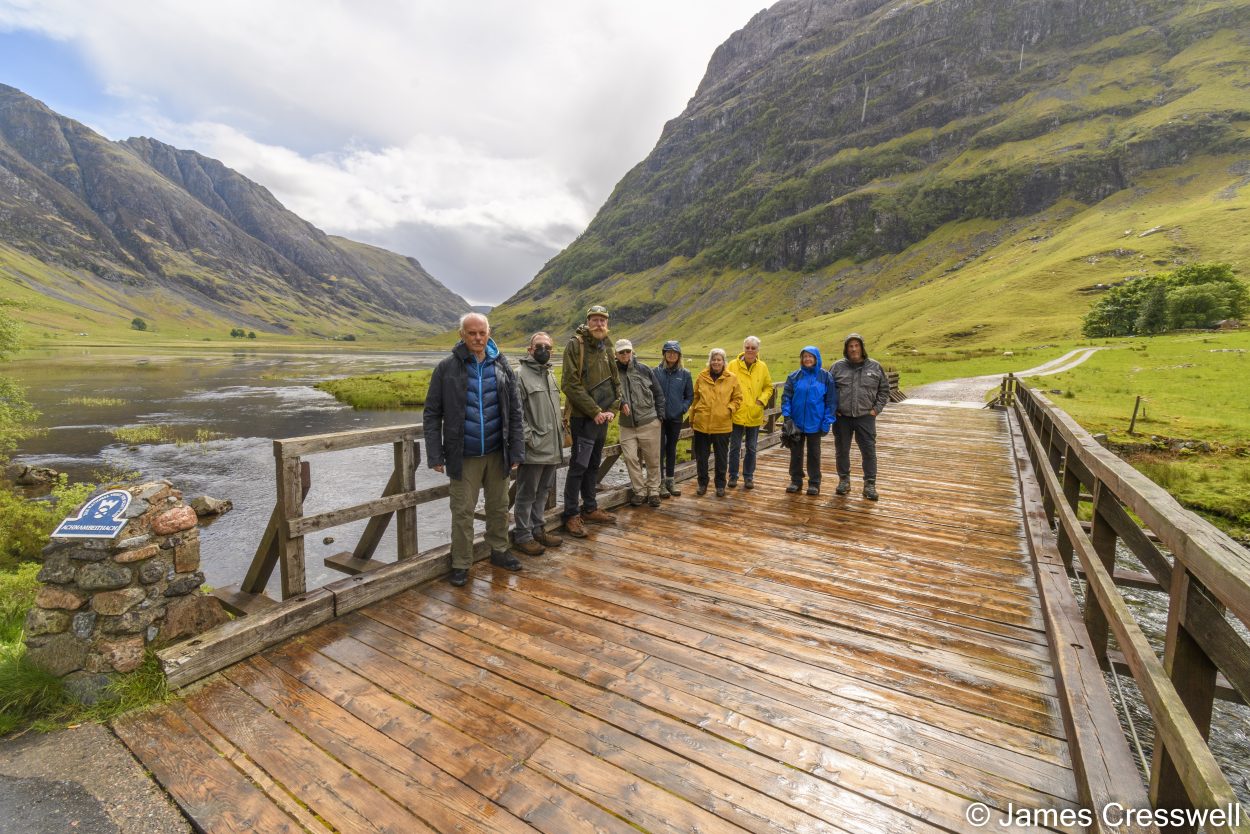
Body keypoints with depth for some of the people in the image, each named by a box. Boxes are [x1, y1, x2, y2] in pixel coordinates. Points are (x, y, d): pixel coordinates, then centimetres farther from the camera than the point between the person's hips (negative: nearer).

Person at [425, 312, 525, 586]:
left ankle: (499, 550, 35)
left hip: (497, 453, 3)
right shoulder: (447, 368, -4)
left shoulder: (502, 368, 2)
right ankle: (461, 564, 22)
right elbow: (432, 414, -2)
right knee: (462, 511, 6)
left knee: (499, 506, 15)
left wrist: (516, 450, 1)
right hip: (464, 455, -2)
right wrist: (435, 454, -7)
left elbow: (515, 412, 5)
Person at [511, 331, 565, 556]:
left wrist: (560, 433, 14)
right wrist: (529, 438, -18)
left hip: (552, 448, 8)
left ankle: (537, 529, 31)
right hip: (533, 449, -8)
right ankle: (522, 536, 16)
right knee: (527, 493, 3)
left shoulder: (550, 375, 15)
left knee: (543, 491, 17)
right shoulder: (521, 375, -11)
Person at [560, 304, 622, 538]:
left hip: (602, 417, 7)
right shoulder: (575, 345, -9)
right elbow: (570, 384, -17)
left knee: (594, 465, 15)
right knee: (579, 466, -4)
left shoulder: (606, 348, 13)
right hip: (583, 417, -7)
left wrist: (613, 409, -1)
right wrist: (594, 411, -17)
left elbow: (616, 382, 16)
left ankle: (590, 508, 27)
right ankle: (572, 515, 7)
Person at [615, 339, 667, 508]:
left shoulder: (644, 370, 0)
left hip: (649, 423, 0)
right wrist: (620, 402, -19)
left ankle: (653, 491, 22)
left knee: (652, 460, 6)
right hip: (627, 425, 1)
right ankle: (640, 491, 13)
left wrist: (659, 415, 2)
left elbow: (658, 393, 6)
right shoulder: (613, 372, -2)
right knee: (630, 458, -3)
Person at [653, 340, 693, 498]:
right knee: (660, 449, 0)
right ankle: (660, 482, 9)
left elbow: (690, 396, 8)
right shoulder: (656, 372, -4)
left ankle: (670, 480, 24)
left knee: (672, 449, 12)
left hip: (676, 418, 2)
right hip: (659, 418, -2)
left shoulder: (685, 374, 1)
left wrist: (684, 408, -6)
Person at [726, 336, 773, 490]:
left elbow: (768, 387, 11)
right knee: (735, 447, 7)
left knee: (751, 448, 12)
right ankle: (733, 476, 19)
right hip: (737, 414, -2)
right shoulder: (733, 365, -5)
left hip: (754, 415, 2)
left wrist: (762, 400, -5)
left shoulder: (762, 367, 2)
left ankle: (748, 477, 24)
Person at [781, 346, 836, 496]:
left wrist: (827, 421, -9)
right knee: (796, 452, 11)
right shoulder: (794, 376, -1)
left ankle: (814, 483, 21)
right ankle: (796, 480, 24)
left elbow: (831, 401, -4)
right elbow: (786, 397, -1)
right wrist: (787, 415, -12)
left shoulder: (825, 377, -4)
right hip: (796, 423, 2)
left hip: (815, 423, -2)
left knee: (814, 453, 10)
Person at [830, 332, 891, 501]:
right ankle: (844, 480, 25)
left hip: (865, 417, 0)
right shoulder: (838, 366, 1)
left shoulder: (875, 367, 2)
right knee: (842, 450, 9)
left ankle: (870, 485, 12)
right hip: (842, 417, 0)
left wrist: (876, 409, 1)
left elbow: (884, 390, 9)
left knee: (869, 451, 2)